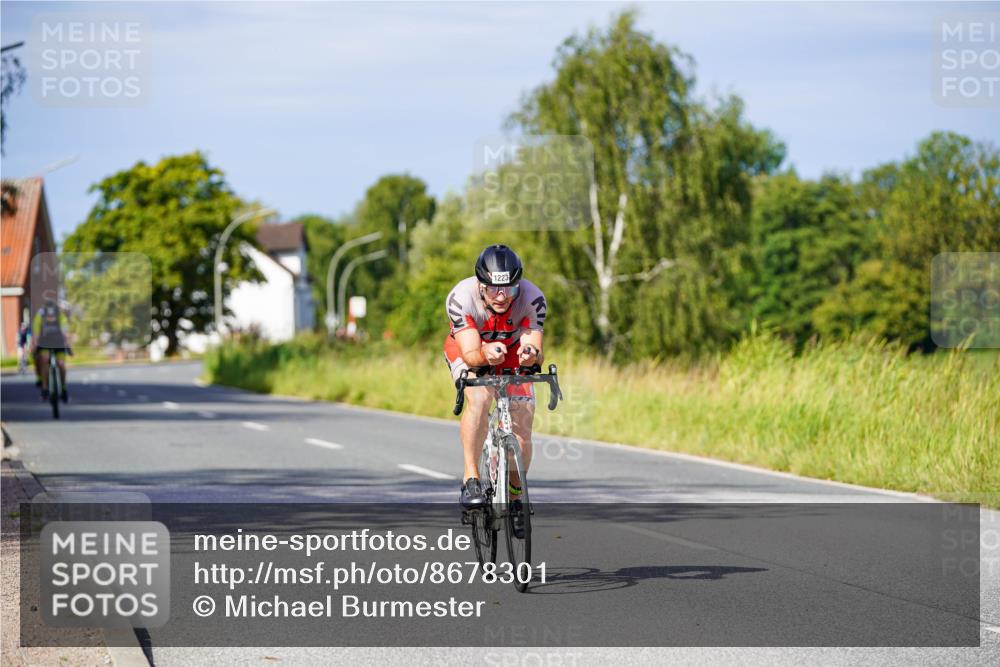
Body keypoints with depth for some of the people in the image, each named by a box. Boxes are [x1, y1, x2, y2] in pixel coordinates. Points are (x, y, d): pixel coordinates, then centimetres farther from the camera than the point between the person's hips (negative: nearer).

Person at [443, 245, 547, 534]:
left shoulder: (532, 298, -31)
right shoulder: (461, 298, -35)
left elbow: (535, 349, -35)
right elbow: (470, 354, -39)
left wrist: (531, 354, -58)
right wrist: (485, 355, -61)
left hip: (512, 351, 2)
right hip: (469, 350, -2)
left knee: (523, 420, -10)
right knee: (479, 397, -33)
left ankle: (515, 493, 13)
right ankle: (471, 477, -23)